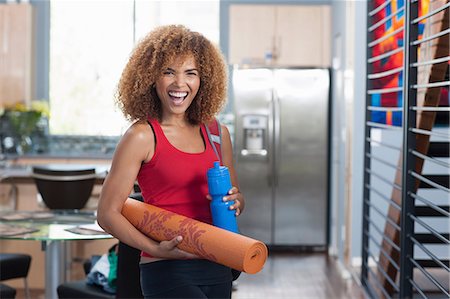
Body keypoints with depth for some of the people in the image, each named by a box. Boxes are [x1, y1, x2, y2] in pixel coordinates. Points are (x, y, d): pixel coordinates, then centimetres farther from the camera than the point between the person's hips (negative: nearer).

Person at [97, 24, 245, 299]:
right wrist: (157, 249, -18)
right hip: (167, 271, -6)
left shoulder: (217, 133, 7)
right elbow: (107, 213, -9)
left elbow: (236, 198, 18)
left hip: (217, 268, 6)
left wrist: (234, 202, -4)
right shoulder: (142, 137, -8)